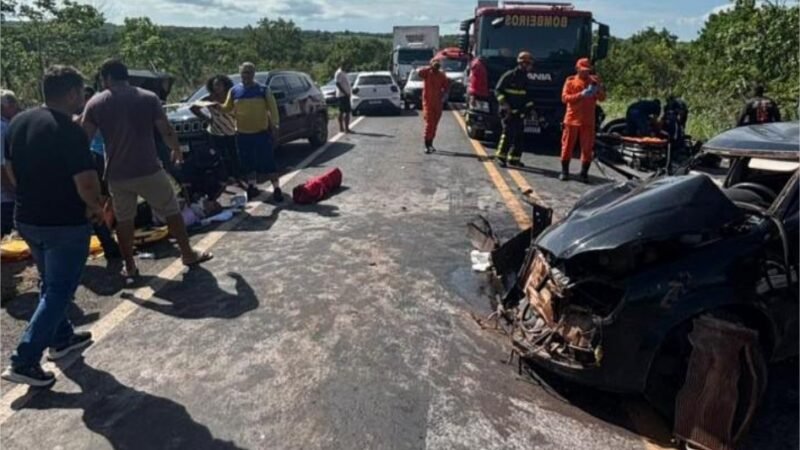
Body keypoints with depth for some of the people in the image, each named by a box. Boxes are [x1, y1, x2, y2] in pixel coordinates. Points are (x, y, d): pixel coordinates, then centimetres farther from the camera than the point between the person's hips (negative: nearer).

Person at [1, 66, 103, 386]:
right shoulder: (70, 132, -21)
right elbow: (87, 184, -26)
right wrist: (95, 208, -7)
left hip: (27, 218, 8)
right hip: (65, 224, -8)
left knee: (50, 283, 23)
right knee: (58, 291, 2)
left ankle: (61, 339, 38)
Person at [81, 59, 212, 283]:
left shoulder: (95, 103, 1)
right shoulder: (148, 98, -2)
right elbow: (166, 131, -3)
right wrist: (176, 149, 16)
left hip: (117, 174, 2)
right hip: (149, 170, -2)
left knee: (123, 220, 15)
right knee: (172, 211, 12)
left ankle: (129, 267, 21)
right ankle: (188, 254, 20)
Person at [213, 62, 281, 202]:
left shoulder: (263, 90, -1)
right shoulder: (234, 91, 6)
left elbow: (272, 108, -1)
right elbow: (228, 108, 9)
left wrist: (275, 126, -8)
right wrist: (219, 107, -11)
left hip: (261, 132, -3)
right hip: (242, 134, 3)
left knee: (268, 162, -2)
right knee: (248, 163, 11)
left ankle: (276, 188, 4)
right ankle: (252, 187, 25)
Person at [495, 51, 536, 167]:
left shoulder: (526, 80, 14)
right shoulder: (509, 76, -7)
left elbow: (529, 96, 23)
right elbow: (498, 90, -8)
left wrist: (529, 107, 8)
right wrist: (504, 103, -18)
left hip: (519, 113, 7)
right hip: (508, 111, -7)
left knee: (519, 135, 5)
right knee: (508, 133, -15)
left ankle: (514, 158, 13)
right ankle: (501, 155, -5)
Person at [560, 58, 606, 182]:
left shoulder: (594, 81, 9)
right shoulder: (570, 81, 4)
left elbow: (602, 98, 3)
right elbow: (564, 98, -8)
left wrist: (598, 90, -18)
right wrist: (581, 95, -19)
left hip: (588, 120, 1)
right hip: (572, 119, -1)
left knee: (587, 147, 0)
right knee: (568, 145, 2)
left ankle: (584, 173, 6)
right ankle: (564, 171, 12)